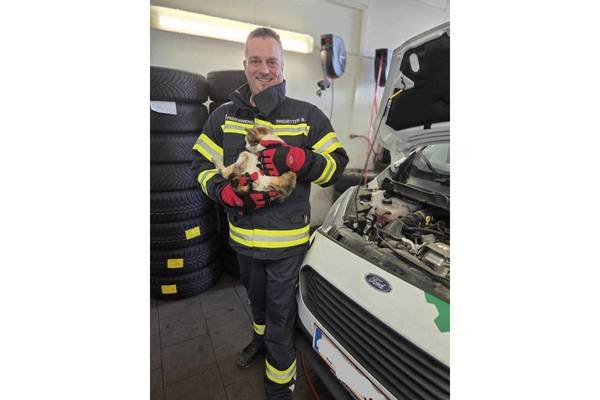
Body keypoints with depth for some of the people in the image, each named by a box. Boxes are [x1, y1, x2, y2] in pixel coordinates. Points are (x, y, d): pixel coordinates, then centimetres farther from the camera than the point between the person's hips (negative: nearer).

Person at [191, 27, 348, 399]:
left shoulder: (308, 115, -4)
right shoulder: (223, 116, 3)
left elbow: (337, 165, -6)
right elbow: (202, 164, 5)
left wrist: (299, 160, -27)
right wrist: (226, 193, -16)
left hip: (287, 239, -3)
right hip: (243, 235, 4)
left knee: (280, 311, 12)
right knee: (257, 298, 29)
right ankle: (261, 337, 61)